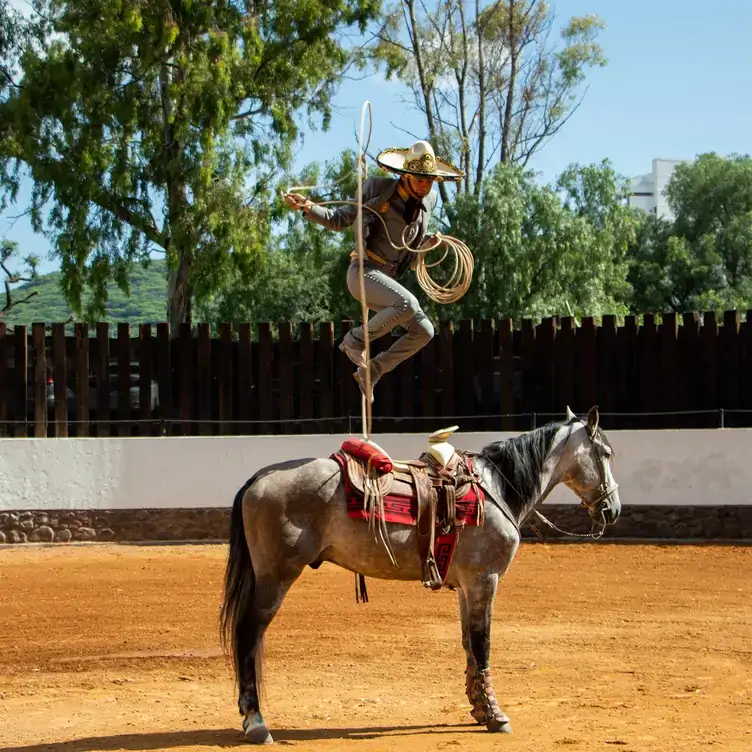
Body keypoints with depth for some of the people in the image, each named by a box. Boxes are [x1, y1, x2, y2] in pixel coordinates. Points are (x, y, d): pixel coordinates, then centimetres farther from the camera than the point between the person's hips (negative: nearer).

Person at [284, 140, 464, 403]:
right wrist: (309, 207, -16)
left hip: (388, 279, 7)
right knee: (407, 303, -31)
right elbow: (340, 220, -2)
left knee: (423, 331, 0)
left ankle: (371, 372, 10)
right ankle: (355, 340, -12)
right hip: (363, 272, -7)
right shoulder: (379, 189, -9)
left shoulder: (429, 200, 7)